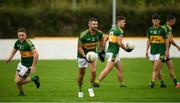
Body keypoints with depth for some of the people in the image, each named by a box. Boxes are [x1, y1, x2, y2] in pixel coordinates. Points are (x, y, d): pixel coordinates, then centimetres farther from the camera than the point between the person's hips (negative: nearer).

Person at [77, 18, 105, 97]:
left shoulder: (99, 34, -14)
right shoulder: (83, 35, -27)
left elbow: (101, 41, 10)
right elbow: (79, 47, -19)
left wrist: (101, 52, 9)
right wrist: (85, 56, -31)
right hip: (82, 55, -3)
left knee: (93, 71, -15)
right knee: (82, 73, 5)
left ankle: (91, 88, 4)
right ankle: (80, 90, 24)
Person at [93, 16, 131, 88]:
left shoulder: (112, 29, 15)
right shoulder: (119, 31, -13)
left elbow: (105, 39, 17)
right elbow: (119, 43, -19)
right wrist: (126, 49, -5)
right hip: (113, 53, -10)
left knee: (120, 68, 16)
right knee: (108, 69, -10)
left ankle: (121, 83, 21)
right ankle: (97, 82, -13)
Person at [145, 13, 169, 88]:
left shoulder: (162, 29, -6)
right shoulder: (150, 29, 7)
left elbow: (166, 40, -2)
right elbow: (148, 40, 14)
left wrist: (167, 51, -6)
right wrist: (147, 50, 8)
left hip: (160, 51, -5)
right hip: (152, 51, 5)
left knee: (155, 68, -13)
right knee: (157, 69, 10)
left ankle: (152, 82, -13)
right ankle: (162, 82, 22)